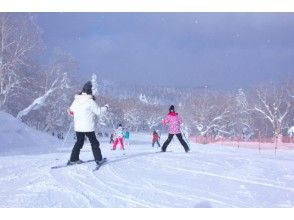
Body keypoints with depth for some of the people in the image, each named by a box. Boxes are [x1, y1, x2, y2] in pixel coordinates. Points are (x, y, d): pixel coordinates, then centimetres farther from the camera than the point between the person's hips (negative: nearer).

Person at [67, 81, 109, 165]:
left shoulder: (76, 100, 2)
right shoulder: (90, 101, -17)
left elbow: (71, 110, 16)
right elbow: (99, 111, -10)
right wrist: (106, 107, 8)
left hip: (77, 127, 5)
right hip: (88, 127, -5)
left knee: (79, 142, 18)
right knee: (94, 142, 9)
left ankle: (73, 159, 14)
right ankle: (98, 159, 11)